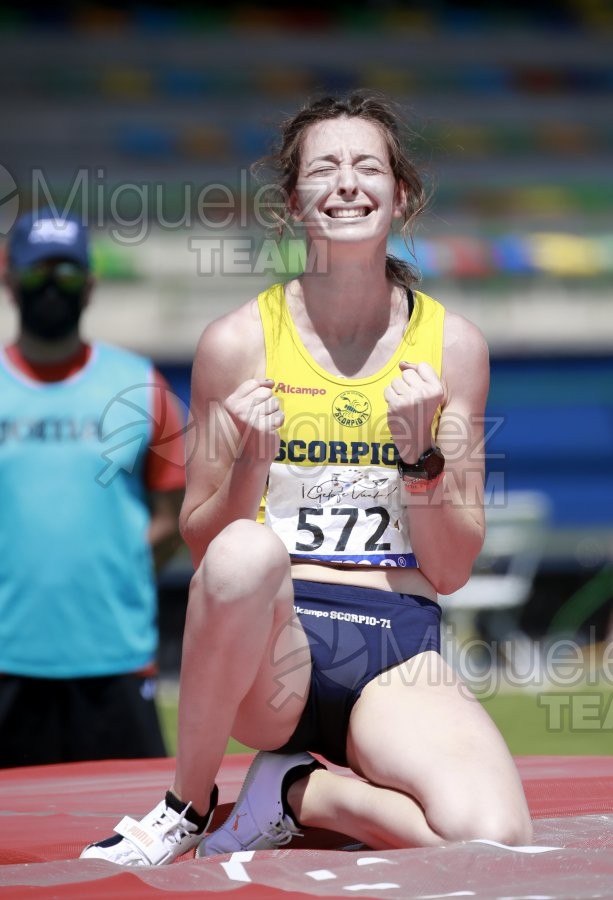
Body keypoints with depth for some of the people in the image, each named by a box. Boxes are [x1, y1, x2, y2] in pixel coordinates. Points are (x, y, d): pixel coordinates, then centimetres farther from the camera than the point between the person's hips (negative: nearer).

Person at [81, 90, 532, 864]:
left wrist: (421, 456, -11)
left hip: (397, 653, 1)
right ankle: (187, 807, -15)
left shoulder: (450, 344, 5)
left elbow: (450, 570, 5)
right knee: (246, 551, -39)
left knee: (493, 839, -30)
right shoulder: (239, 341, 1)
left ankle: (299, 792, 0)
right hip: (272, 641, -1)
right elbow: (199, 545, 5)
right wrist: (251, 465, -14)